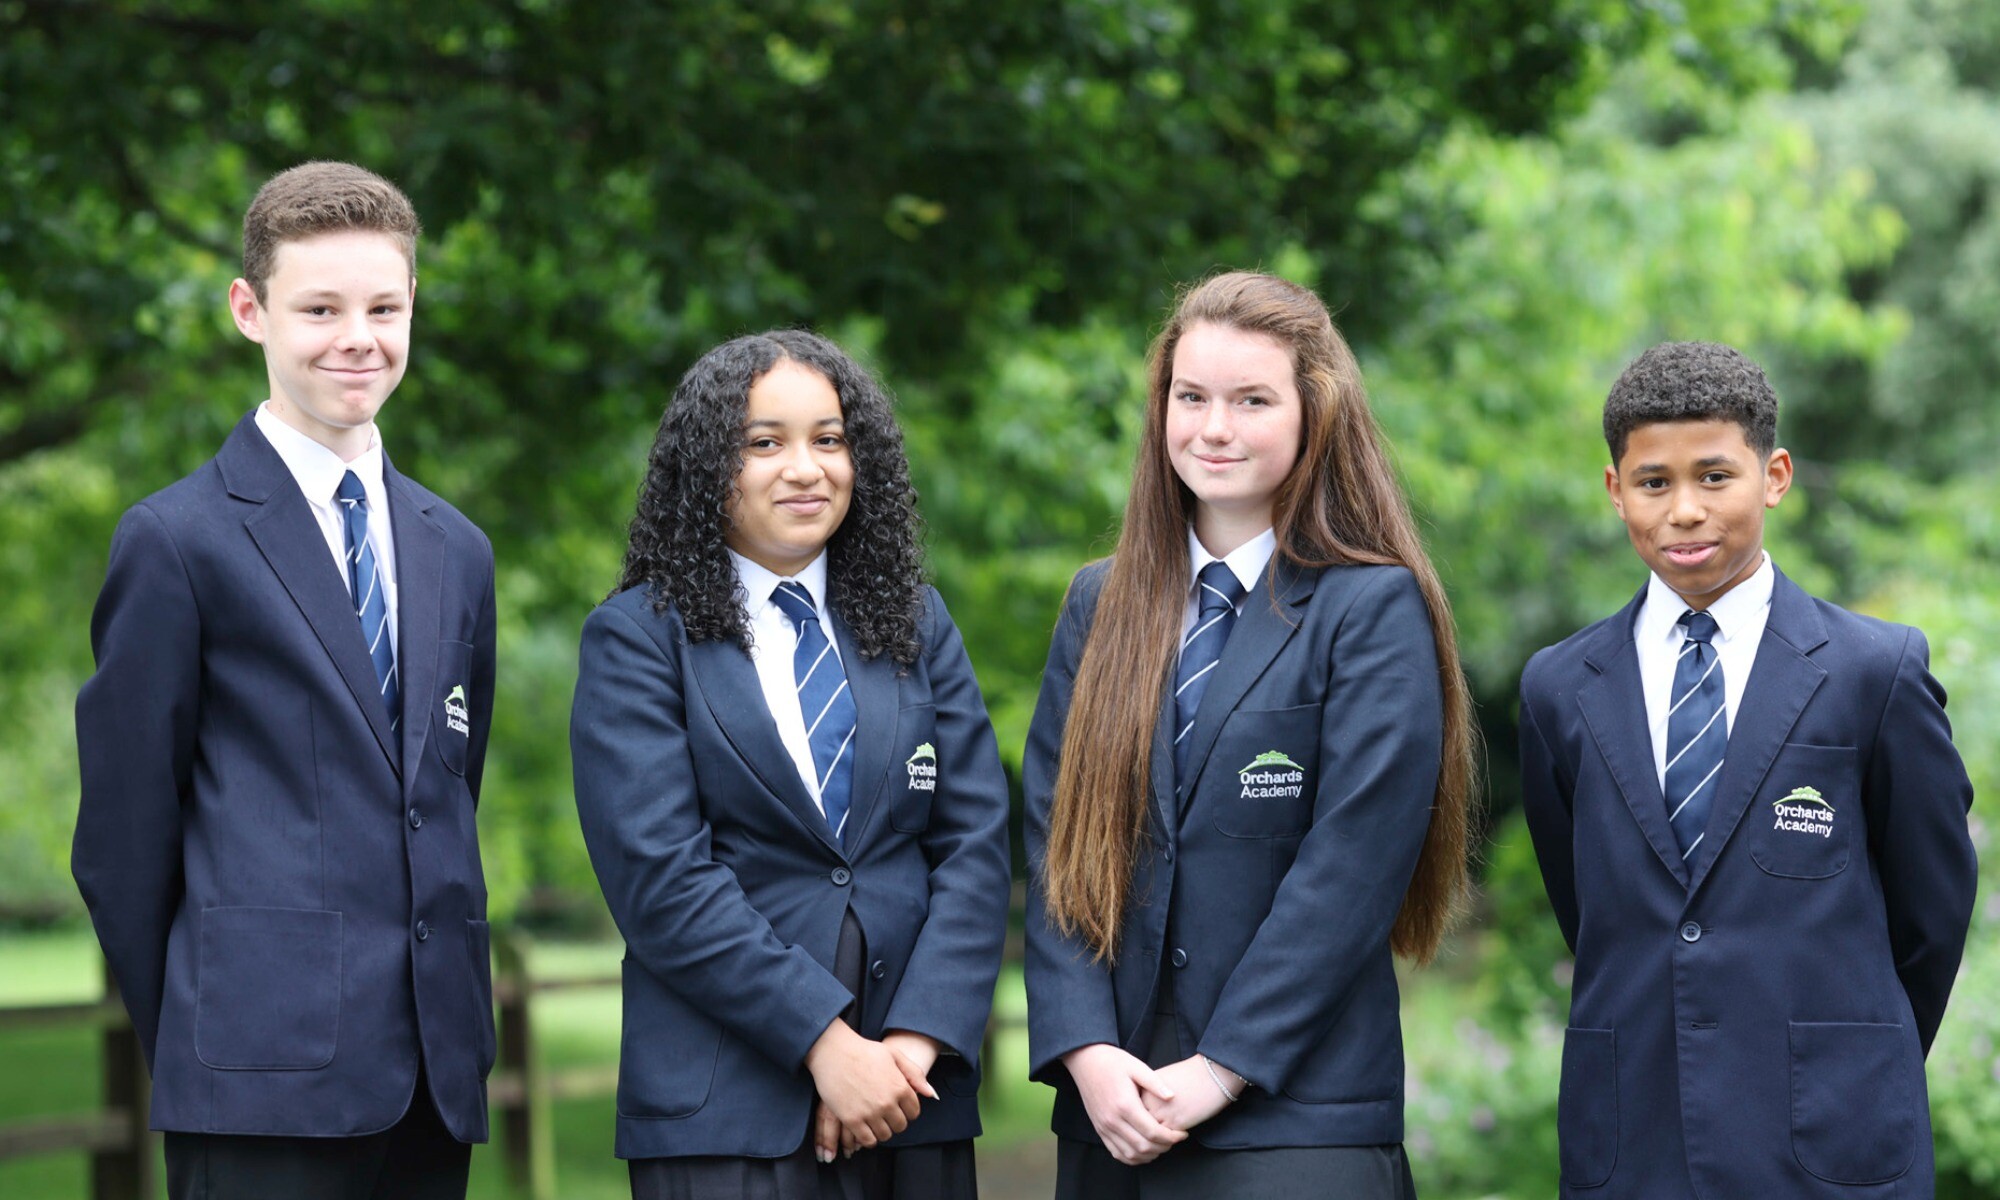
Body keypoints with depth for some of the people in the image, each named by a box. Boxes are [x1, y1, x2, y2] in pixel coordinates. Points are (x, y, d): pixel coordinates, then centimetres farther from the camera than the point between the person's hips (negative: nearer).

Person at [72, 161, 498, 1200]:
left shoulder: (456, 552, 16)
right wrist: (192, 1049, 2)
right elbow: (122, 833, -1)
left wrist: (448, 1026, 12)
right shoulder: (177, 541, -3)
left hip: (435, 1077, 6)